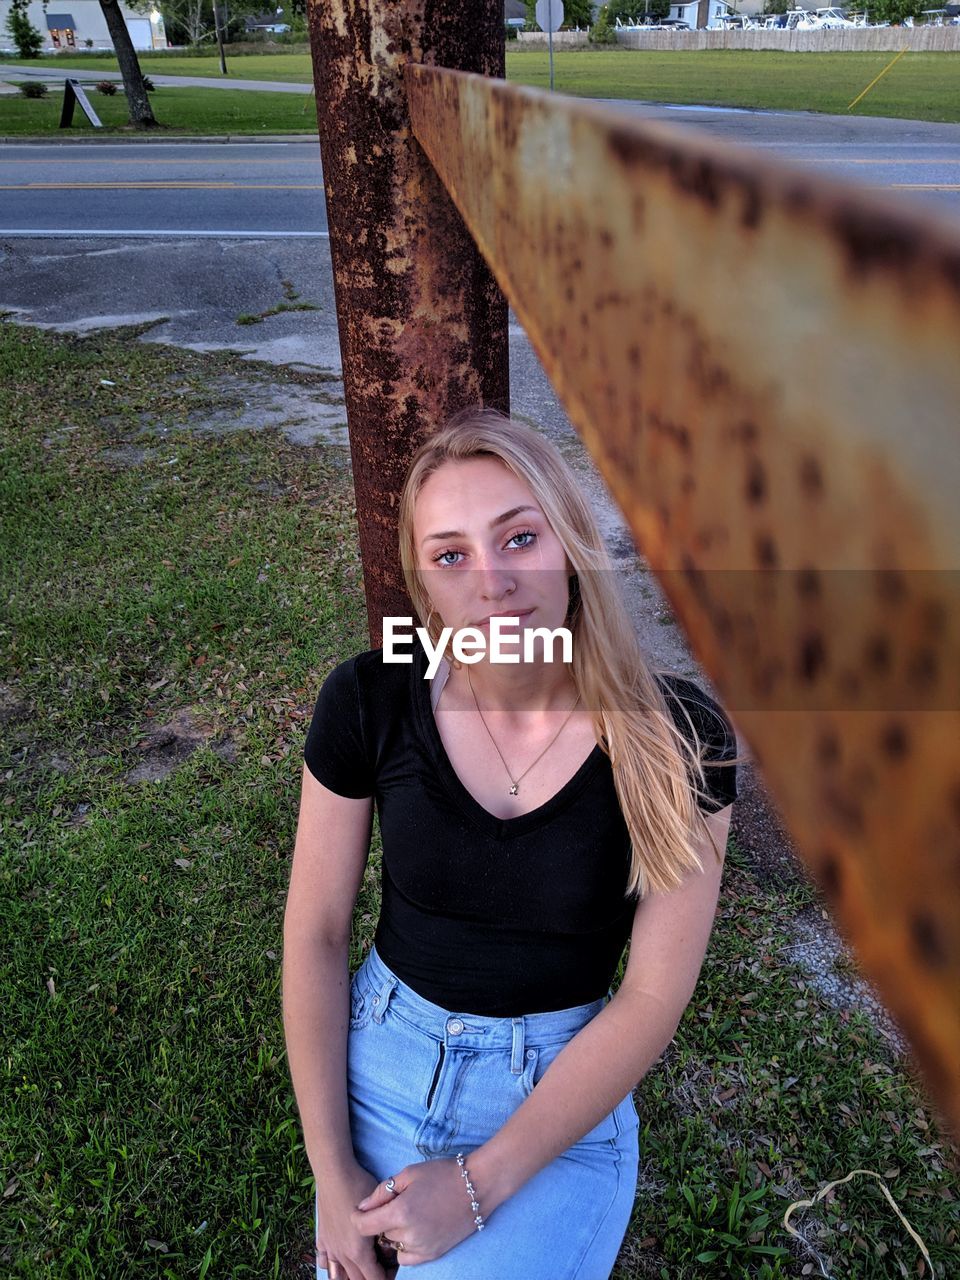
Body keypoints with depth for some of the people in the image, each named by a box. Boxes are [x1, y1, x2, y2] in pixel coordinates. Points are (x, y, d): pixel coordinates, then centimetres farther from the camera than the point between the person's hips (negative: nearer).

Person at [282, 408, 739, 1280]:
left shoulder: (677, 740, -18)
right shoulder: (367, 703, -15)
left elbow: (655, 996, -15)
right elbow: (315, 934, -7)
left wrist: (477, 1185, -15)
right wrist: (334, 1174, -7)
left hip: (564, 1096, -1)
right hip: (382, 1056, 2)